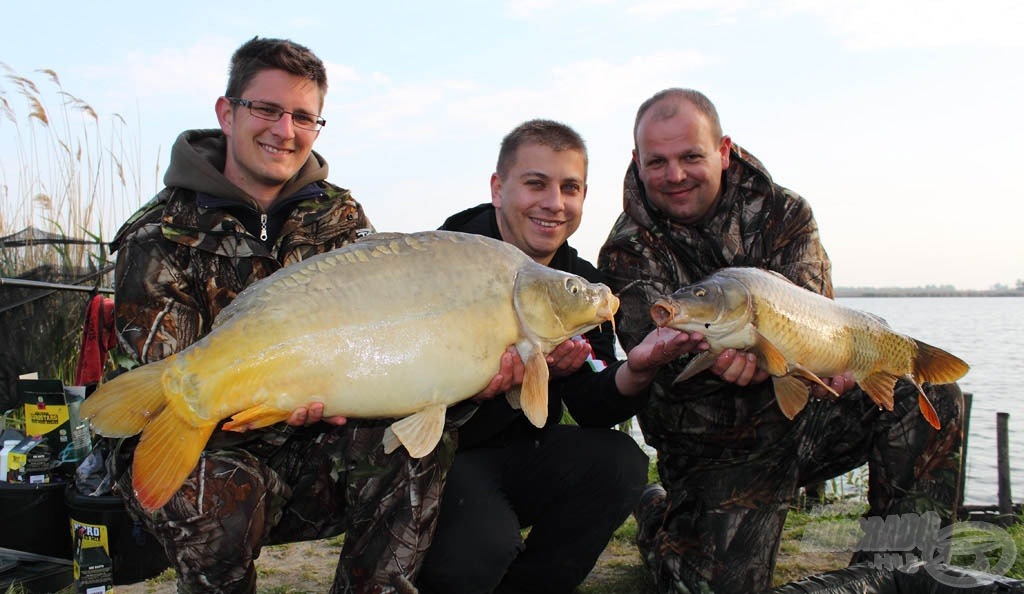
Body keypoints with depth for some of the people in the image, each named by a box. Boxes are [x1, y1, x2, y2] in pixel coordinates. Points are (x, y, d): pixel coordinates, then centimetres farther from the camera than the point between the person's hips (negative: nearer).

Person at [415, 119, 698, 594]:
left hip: (522, 456, 5)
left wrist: (636, 370, -24)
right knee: (483, 543, -31)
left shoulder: (584, 284, 4)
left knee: (621, 462, -18)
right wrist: (514, 362, -37)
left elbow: (592, 407, -3)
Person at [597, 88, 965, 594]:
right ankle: (660, 516, 20)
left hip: (801, 415, 3)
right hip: (714, 445, -2)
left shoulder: (780, 213, -3)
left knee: (930, 397, -19)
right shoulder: (628, 253, -10)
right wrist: (708, 358, -47)